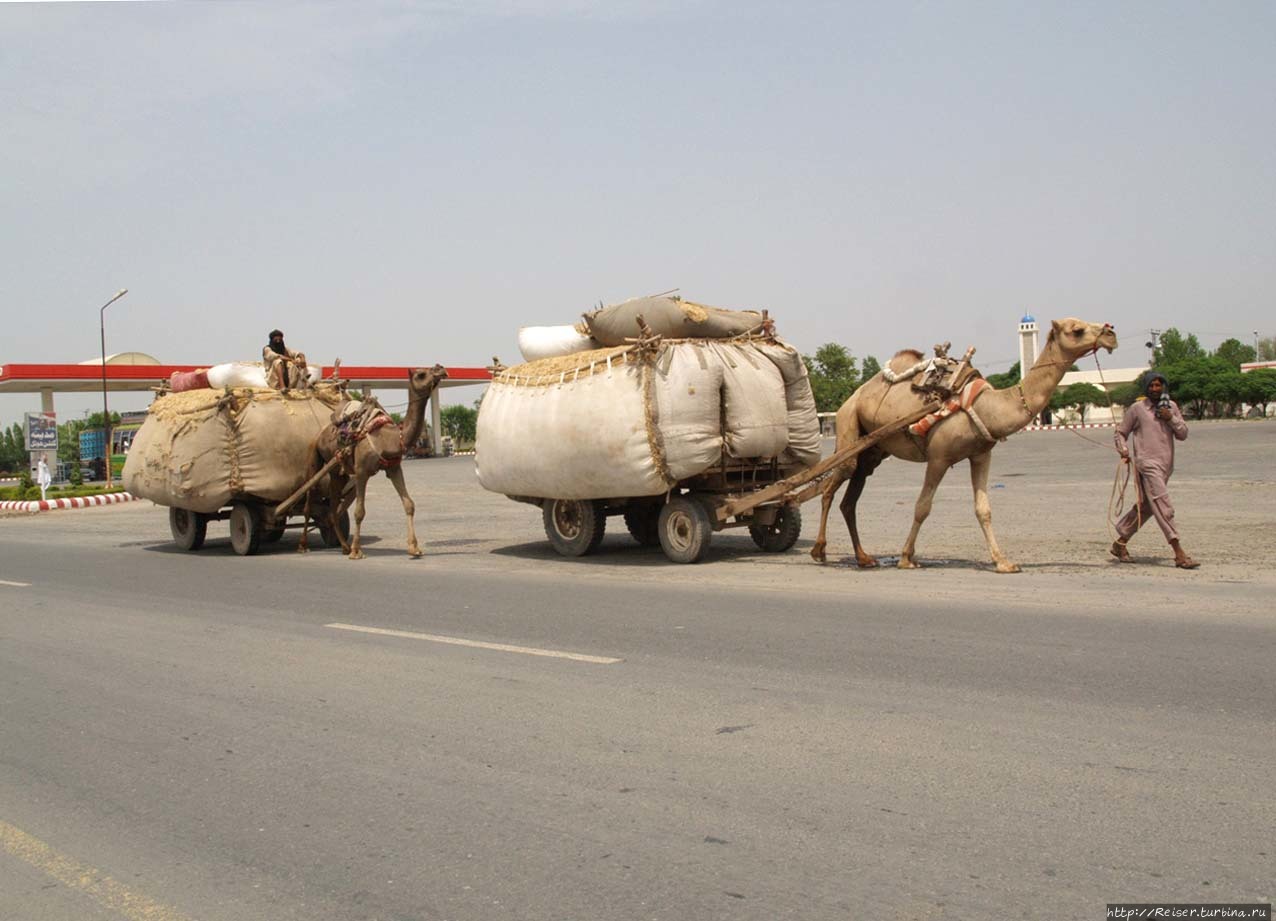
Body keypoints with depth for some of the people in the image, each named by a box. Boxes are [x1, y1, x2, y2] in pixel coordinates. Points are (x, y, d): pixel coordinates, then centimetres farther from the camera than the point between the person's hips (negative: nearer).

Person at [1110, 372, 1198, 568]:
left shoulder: (1171, 406, 13)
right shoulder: (1137, 408, 1)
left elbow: (1183, 434, 10)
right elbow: (1120, 433, 8)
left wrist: (1171, 418, -6)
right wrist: (1124, 451, -8)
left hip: (1166, 464, 6)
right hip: (1147, 463, -6)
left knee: (1145, 507, 13)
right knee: (1163, 506, -14)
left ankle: (1120, 544, 26)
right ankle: (1179, 553, -18)